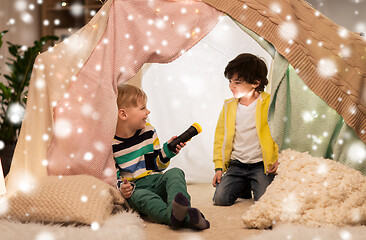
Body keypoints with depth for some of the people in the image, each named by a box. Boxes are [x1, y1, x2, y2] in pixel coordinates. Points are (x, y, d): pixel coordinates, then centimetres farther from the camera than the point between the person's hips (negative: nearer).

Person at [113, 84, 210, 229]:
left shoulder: (149, 132, 10)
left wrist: (168, 150, -4)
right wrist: (122, 187, -21)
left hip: (156, 181, 4)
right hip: (135, 188, -4)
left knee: (175, 173, -27)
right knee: (140, 196, -38)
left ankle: (182, 210, -60)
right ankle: (177, 216, -69)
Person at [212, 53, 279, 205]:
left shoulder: (269, 103, -5)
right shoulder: (228, 106, 9)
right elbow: (221, 137, 14)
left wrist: (279, 158, -11)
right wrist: (219, 167, 7)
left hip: (261, 165, -4)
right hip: (236, 165, 4)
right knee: (220, 199, -14)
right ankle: (243, 188, 19)